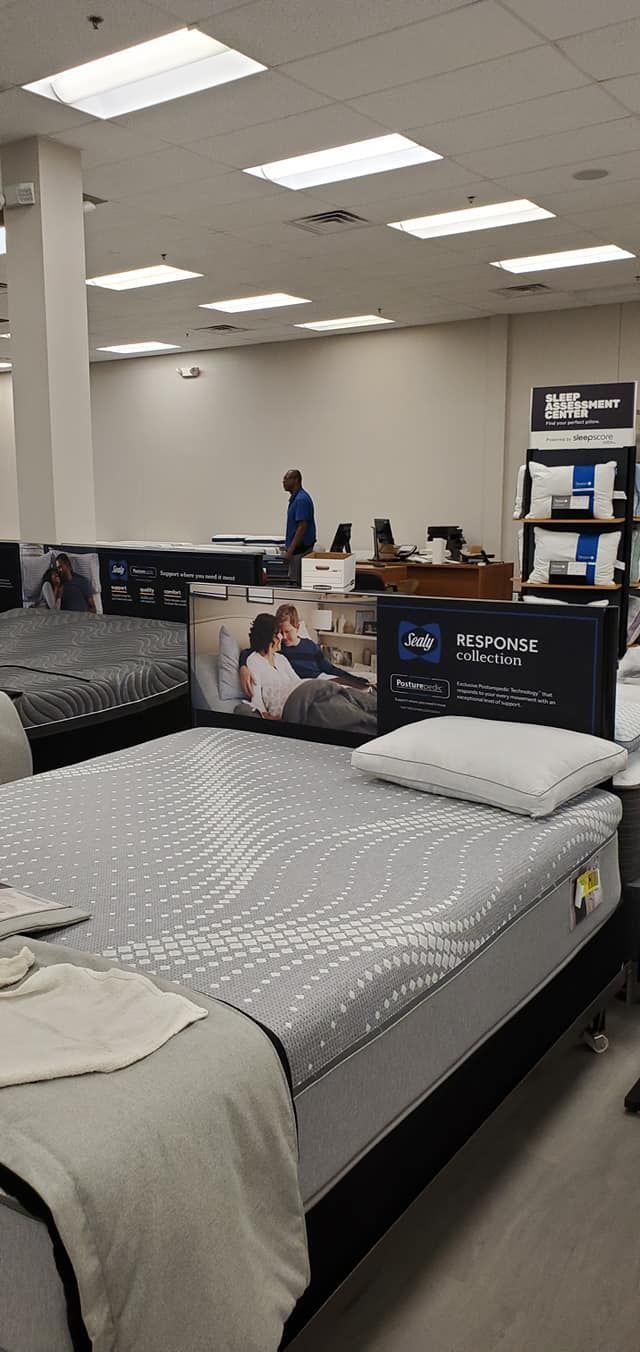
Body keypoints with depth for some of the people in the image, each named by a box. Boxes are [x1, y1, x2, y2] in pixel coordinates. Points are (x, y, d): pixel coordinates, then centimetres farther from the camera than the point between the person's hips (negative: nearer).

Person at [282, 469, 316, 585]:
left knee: (297, 584, -7)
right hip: (297, 549, 10)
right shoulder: (295, 498, 14)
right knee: (294, 582, 12)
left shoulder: (301, 499, -18)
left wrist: (290, 551, -23)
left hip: (300, 550, -10)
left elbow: (302, 527, -23)